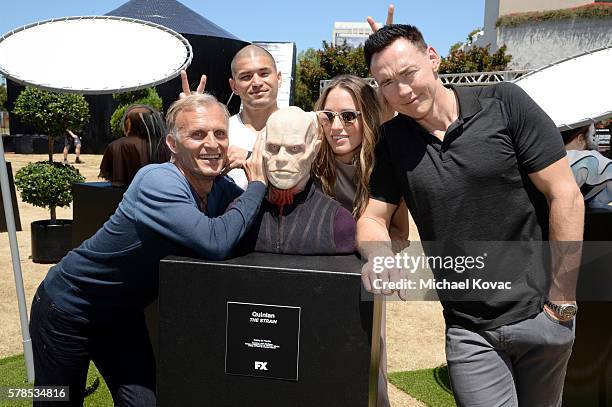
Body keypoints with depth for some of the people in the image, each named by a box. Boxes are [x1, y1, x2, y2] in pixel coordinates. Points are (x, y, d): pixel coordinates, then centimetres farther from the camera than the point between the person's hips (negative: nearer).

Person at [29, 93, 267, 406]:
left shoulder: (222, 190, -9)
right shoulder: (157, 181, -32)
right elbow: (216, 243, -44)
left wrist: (263, 180, -23)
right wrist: (257, 185, -30)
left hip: (122, 314, 6)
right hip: (66, 308, -6)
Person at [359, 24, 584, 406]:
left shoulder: (503, 104, -10)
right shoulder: (392, 139, 0)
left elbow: (566, 196, -10)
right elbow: (372, 219, 3)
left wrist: (562, 301, -10)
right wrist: (379, 255, -21)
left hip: (540, 316, -1)